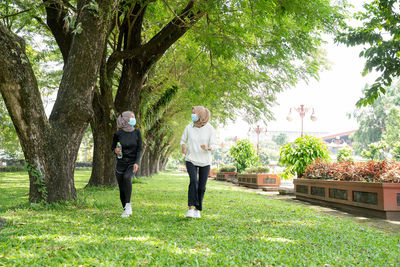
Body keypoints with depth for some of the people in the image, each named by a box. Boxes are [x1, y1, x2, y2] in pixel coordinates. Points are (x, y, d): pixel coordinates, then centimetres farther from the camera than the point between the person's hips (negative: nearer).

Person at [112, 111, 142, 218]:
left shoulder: (136, 132, -1)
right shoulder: (118, 134, -4)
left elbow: (139, 149, -1)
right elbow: (113, 147, 8)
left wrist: (137, 162, -15)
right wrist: (115, 150, -16)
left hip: (132, 163, -1)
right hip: (121, 163, 1)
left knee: (127, 177, -31)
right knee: (122, 189, 2)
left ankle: (128, 205, -22)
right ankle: (126, 210, 22)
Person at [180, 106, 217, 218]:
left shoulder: (210, 129, -9)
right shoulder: (189, 127, -5)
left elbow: (213, 145, -8)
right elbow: (183, 140, 7)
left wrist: (207, 148, -31)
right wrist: (183, 147, -16)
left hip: (205, 161, 1)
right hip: (191, 159, 0)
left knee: (201, 187, 3)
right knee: (193, 181, -23)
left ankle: (197, 209, 22)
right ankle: (191, 209, -24)